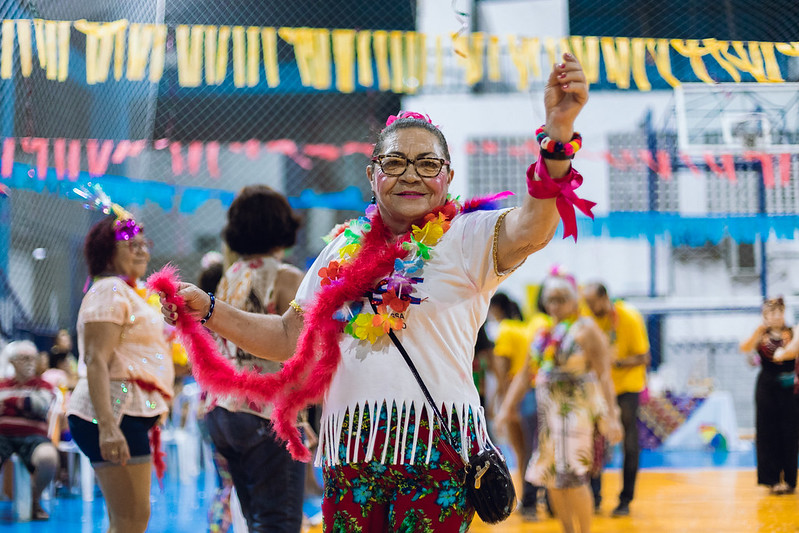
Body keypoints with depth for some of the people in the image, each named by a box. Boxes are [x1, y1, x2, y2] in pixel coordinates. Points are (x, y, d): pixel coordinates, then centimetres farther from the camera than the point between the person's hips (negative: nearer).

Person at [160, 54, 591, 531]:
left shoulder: (466, 238, 2)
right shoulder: (343, 250, 18)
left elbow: (530, 229, -20)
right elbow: (289, 339, 27)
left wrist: (558, 133, -37)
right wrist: (206, 309, 18)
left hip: (436, 454, -5)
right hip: (351, 456, 5)